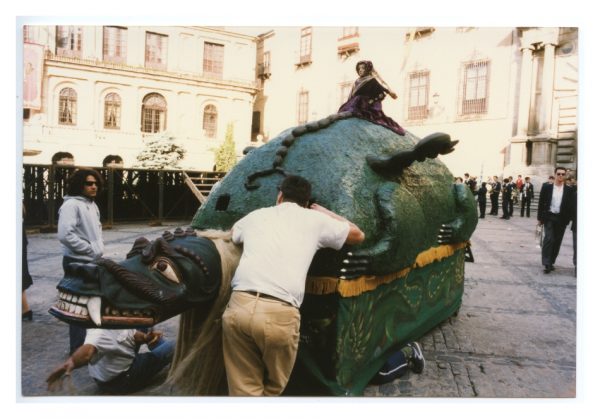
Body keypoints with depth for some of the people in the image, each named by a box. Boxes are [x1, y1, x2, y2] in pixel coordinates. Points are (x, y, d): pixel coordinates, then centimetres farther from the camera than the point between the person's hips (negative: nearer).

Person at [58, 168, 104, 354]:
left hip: (94, 262, 9)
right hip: (78, 263, -9)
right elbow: (65, 235, -26)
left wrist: (99, 246, 7)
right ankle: (78, 349, 13)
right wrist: (90, 249, -18)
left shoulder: (92, 204, 12)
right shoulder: (71, 205, -16)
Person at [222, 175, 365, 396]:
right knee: (273, 387, 23)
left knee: (244, 390, 16)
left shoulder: (255, 215, 21)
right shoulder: (315, 219, 14)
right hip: (280, 314, -2)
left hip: (239, 307, 3)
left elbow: (233, 233, 46)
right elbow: (358, 235, 30)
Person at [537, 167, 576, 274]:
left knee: (557, 241, 7)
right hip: (549, 217, -2)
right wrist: (540, 218, 1)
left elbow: (572, 206, 4)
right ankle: (546, 264, -11)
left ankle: (551, 262, 21)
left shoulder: (569, 190, 2)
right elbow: (541, 203, 2)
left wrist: (568, 218, -6)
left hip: (561, 219, 2)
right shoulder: (546, 187, 0)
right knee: (549, 239, -12)